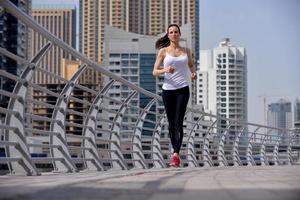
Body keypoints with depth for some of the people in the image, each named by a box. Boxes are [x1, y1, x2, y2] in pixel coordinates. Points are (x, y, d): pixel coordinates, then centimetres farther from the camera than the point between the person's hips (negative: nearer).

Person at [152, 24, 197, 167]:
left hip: (182, 90, 0)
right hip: (168, 90, 0)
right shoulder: (163, 51, 5)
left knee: (178, 122, -13)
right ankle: (176, 153, 21)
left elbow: (191, 65, 28)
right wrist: (165, 70, -18)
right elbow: (155, 72, 2)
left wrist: (194, 73, 7)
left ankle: (176, 155, -21)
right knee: (171, 123, 7)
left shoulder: (186, 51, 11)